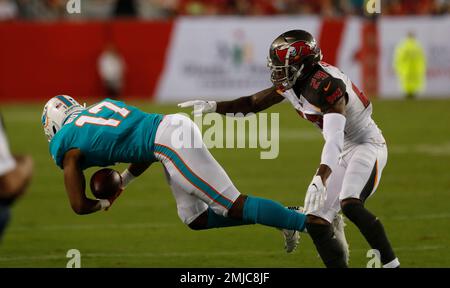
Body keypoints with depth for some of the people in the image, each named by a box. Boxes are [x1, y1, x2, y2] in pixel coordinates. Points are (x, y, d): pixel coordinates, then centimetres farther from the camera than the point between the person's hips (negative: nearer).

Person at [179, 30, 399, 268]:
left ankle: (390, 264, -20)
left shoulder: (328, 85, -29)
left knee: (350, 204, -32)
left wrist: (320, 180, -49)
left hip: (366, 144, -9)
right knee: (315, 222, 0)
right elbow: (253, 103, 9)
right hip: (341, 152, 9)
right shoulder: (291, 82, -2)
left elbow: (334, 139, -38)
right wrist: (212, 107, 0)